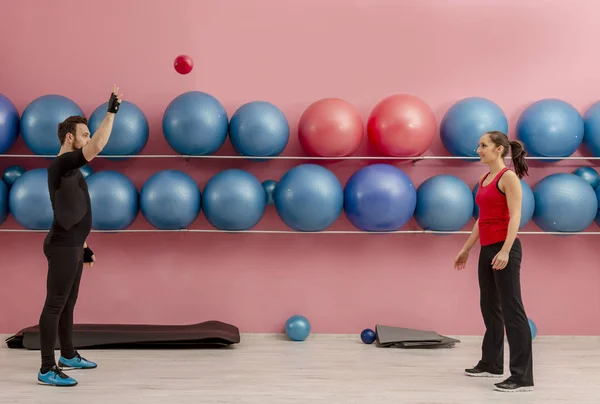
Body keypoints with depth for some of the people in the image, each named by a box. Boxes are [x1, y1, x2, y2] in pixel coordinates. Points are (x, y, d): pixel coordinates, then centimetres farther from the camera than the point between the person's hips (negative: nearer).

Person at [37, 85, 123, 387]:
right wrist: (111, 111, -25)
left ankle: (68, 356, 31)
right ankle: (47, 370, -3)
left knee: (67, 304, 19)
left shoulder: (71, 169, 16)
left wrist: (83, 245, 23)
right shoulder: (61, 164, -15)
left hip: (71, 246, 10)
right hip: (62, 247, -10)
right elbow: (97, 147, -31)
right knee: (55, 306, -7)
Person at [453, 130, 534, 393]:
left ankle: (523, 376, -7)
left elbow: (515, 217, -18)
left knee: (511, 310, -9)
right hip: (487, 249, 9)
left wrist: (505, 251, -27)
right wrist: (466, 249, 21)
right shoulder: (485, 179, 15)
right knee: (490, 308, 17)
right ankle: (492, 363, 31)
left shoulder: (508, 177, -11)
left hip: (503, 249, -9)